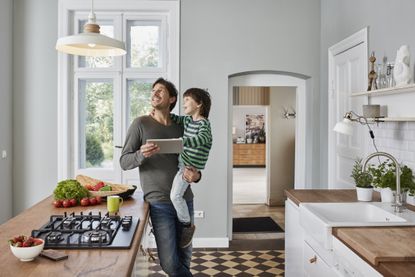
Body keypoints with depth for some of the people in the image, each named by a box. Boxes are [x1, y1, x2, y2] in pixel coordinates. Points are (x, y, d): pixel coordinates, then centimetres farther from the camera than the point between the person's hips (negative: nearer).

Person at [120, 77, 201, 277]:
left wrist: (196, 175, -7)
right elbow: (124, 162, -2)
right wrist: (141, 155, -24)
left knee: (184, 260, 11)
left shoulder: (180, 127, 9)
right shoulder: (141, 124, -1)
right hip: (159, 202, -4)